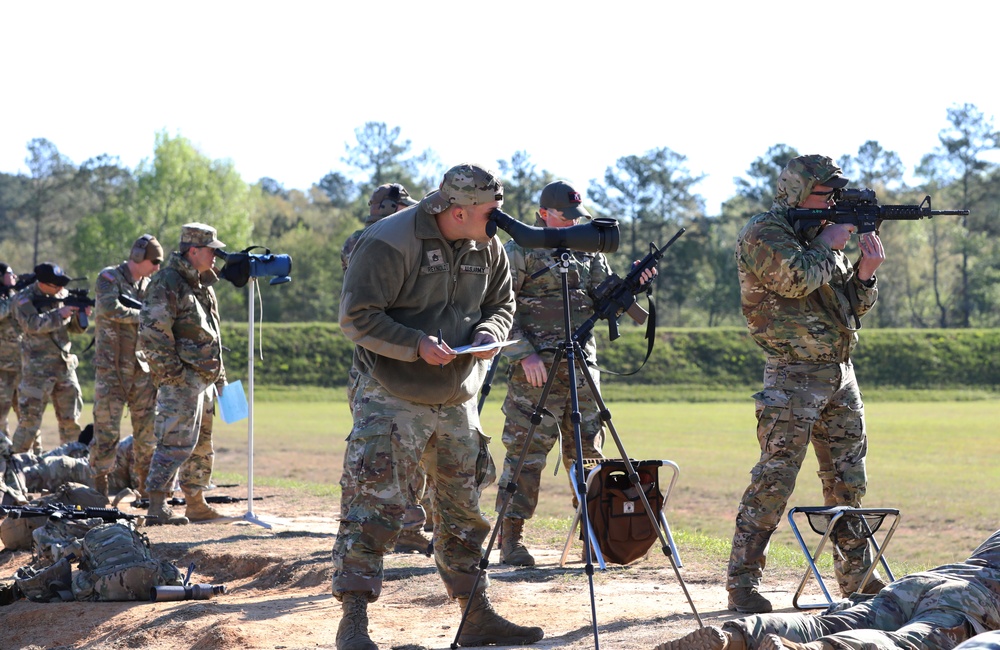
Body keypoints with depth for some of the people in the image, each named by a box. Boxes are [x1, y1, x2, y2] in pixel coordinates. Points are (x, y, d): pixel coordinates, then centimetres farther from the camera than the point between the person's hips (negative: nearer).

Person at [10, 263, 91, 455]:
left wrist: (81, 315, -9)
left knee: (71, 417, 9)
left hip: (64, 365, 6)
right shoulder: (24, 300, -8)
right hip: (37, 367, -6)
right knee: (30, 417, -5)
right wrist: (58, 314, -25)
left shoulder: (63, 295, 9)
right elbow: (31, 324, -24)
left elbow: (74, 327, 12)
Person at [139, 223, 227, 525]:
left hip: (205, 380, 10)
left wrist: (220, 377, 22)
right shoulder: (167, 283, -13)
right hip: (182, 379, -10)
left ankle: (196, 504, 22)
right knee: (176, 442, -12)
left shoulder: (203, 284, 18)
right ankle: (157, 506, -10)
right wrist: (171, 372, -21)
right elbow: (151, 332, -19)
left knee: (201, 445, 14)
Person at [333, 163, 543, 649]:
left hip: (458, 403, 7)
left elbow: (502, 304, 16)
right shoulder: (388, 243, -18)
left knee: (464, 511, 14)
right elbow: (356, 317, -17)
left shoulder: (488, 248, 3)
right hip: (392, 402, -7)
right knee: (373, 508, -13)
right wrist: (415, 345, -27)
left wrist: (488, 333, -7)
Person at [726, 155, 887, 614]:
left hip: (840, 374, 8)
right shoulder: (763, 233, -7)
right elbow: (797, 279, -25)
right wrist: (828, 245, -9)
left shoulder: (822, 233, 17)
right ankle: (742, 583, -8)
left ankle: (857, 577, 21)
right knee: (773, 480, -11)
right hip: (794, 375, -8)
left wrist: (865, 273, 0)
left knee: (848, 481, 12)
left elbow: (853, 305, 19)